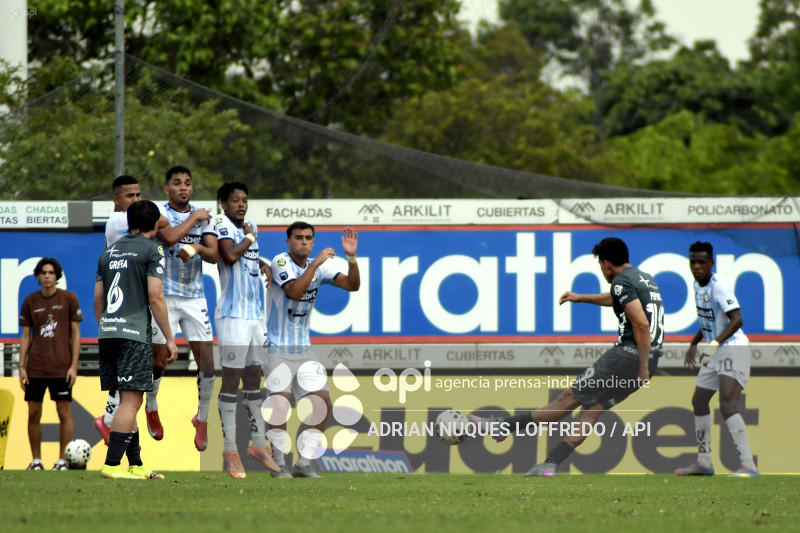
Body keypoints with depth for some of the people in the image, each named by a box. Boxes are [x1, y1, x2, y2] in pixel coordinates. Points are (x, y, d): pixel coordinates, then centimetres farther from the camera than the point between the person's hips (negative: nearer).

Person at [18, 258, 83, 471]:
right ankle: (36, 460, 11)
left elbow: (76, 334, 1)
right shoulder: (30, 301, 7)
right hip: (35, 368, 2)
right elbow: (25, 336, 11)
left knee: (64, 411, -2)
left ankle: (63, 460, 5)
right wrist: (22, 367, 4)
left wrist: (74, 366, -6)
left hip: (61, 367, -2)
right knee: (34, 413, 2)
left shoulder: (68, 299, 1)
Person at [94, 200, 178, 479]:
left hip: (108, 332, 7)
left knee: (128, 401, 13)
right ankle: (112, 464, -16)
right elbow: (155, 298, -9)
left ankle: (135, 464, 16)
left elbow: (98, 300, 19)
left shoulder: (109, 252, 18)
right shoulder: (152, 250, -2)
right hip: (135, 333, -7)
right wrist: (169, 338, -3)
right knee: (131, 400, -8)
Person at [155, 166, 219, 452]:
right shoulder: (159, 212, -2)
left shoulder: (203, 216, 11)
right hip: (164, 296, -4)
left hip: (194, 296, 4)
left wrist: (197, 248, -19)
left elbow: (214, 254, 2)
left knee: (206, 361, -1)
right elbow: (169, 237, -22)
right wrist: (194, 218, -8)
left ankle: (202, 419, 16)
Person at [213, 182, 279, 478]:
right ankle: (230, 450, -4)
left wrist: (262, 264, 13)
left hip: (255, 312, 8)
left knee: (253, 377, 14)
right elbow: (230, 256, -26)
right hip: (233, 314, -8)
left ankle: (259, 443, 22)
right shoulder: (222, 224, -9)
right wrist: (249, 238, -10)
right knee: (231, 380, -6)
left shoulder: (250, 227, 16)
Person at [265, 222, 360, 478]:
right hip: (277, 348, -6)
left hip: (303, 348, 6)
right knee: (280, 403, -20)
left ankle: (304, 463, 6)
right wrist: (315, 263, -29)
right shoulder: (281, 262, -11)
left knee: (323, 403, -3)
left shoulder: (320, 267, 7)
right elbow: (294, 292, -26)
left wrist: (351, 257, -14)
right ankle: (279, 464, -5)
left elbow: (352, 285, 0)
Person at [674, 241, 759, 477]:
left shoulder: (719, 286, -20)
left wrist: (715, 344, -40)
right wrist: (693, 345, 27)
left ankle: (748, 466, -27)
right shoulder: (698, 286, 8)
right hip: (714, 352, 10)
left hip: (733, 348, -10)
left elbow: (737, 319, -31)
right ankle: (704, 463, 28)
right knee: (699, 402, 16)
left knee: (727, 405, -22)